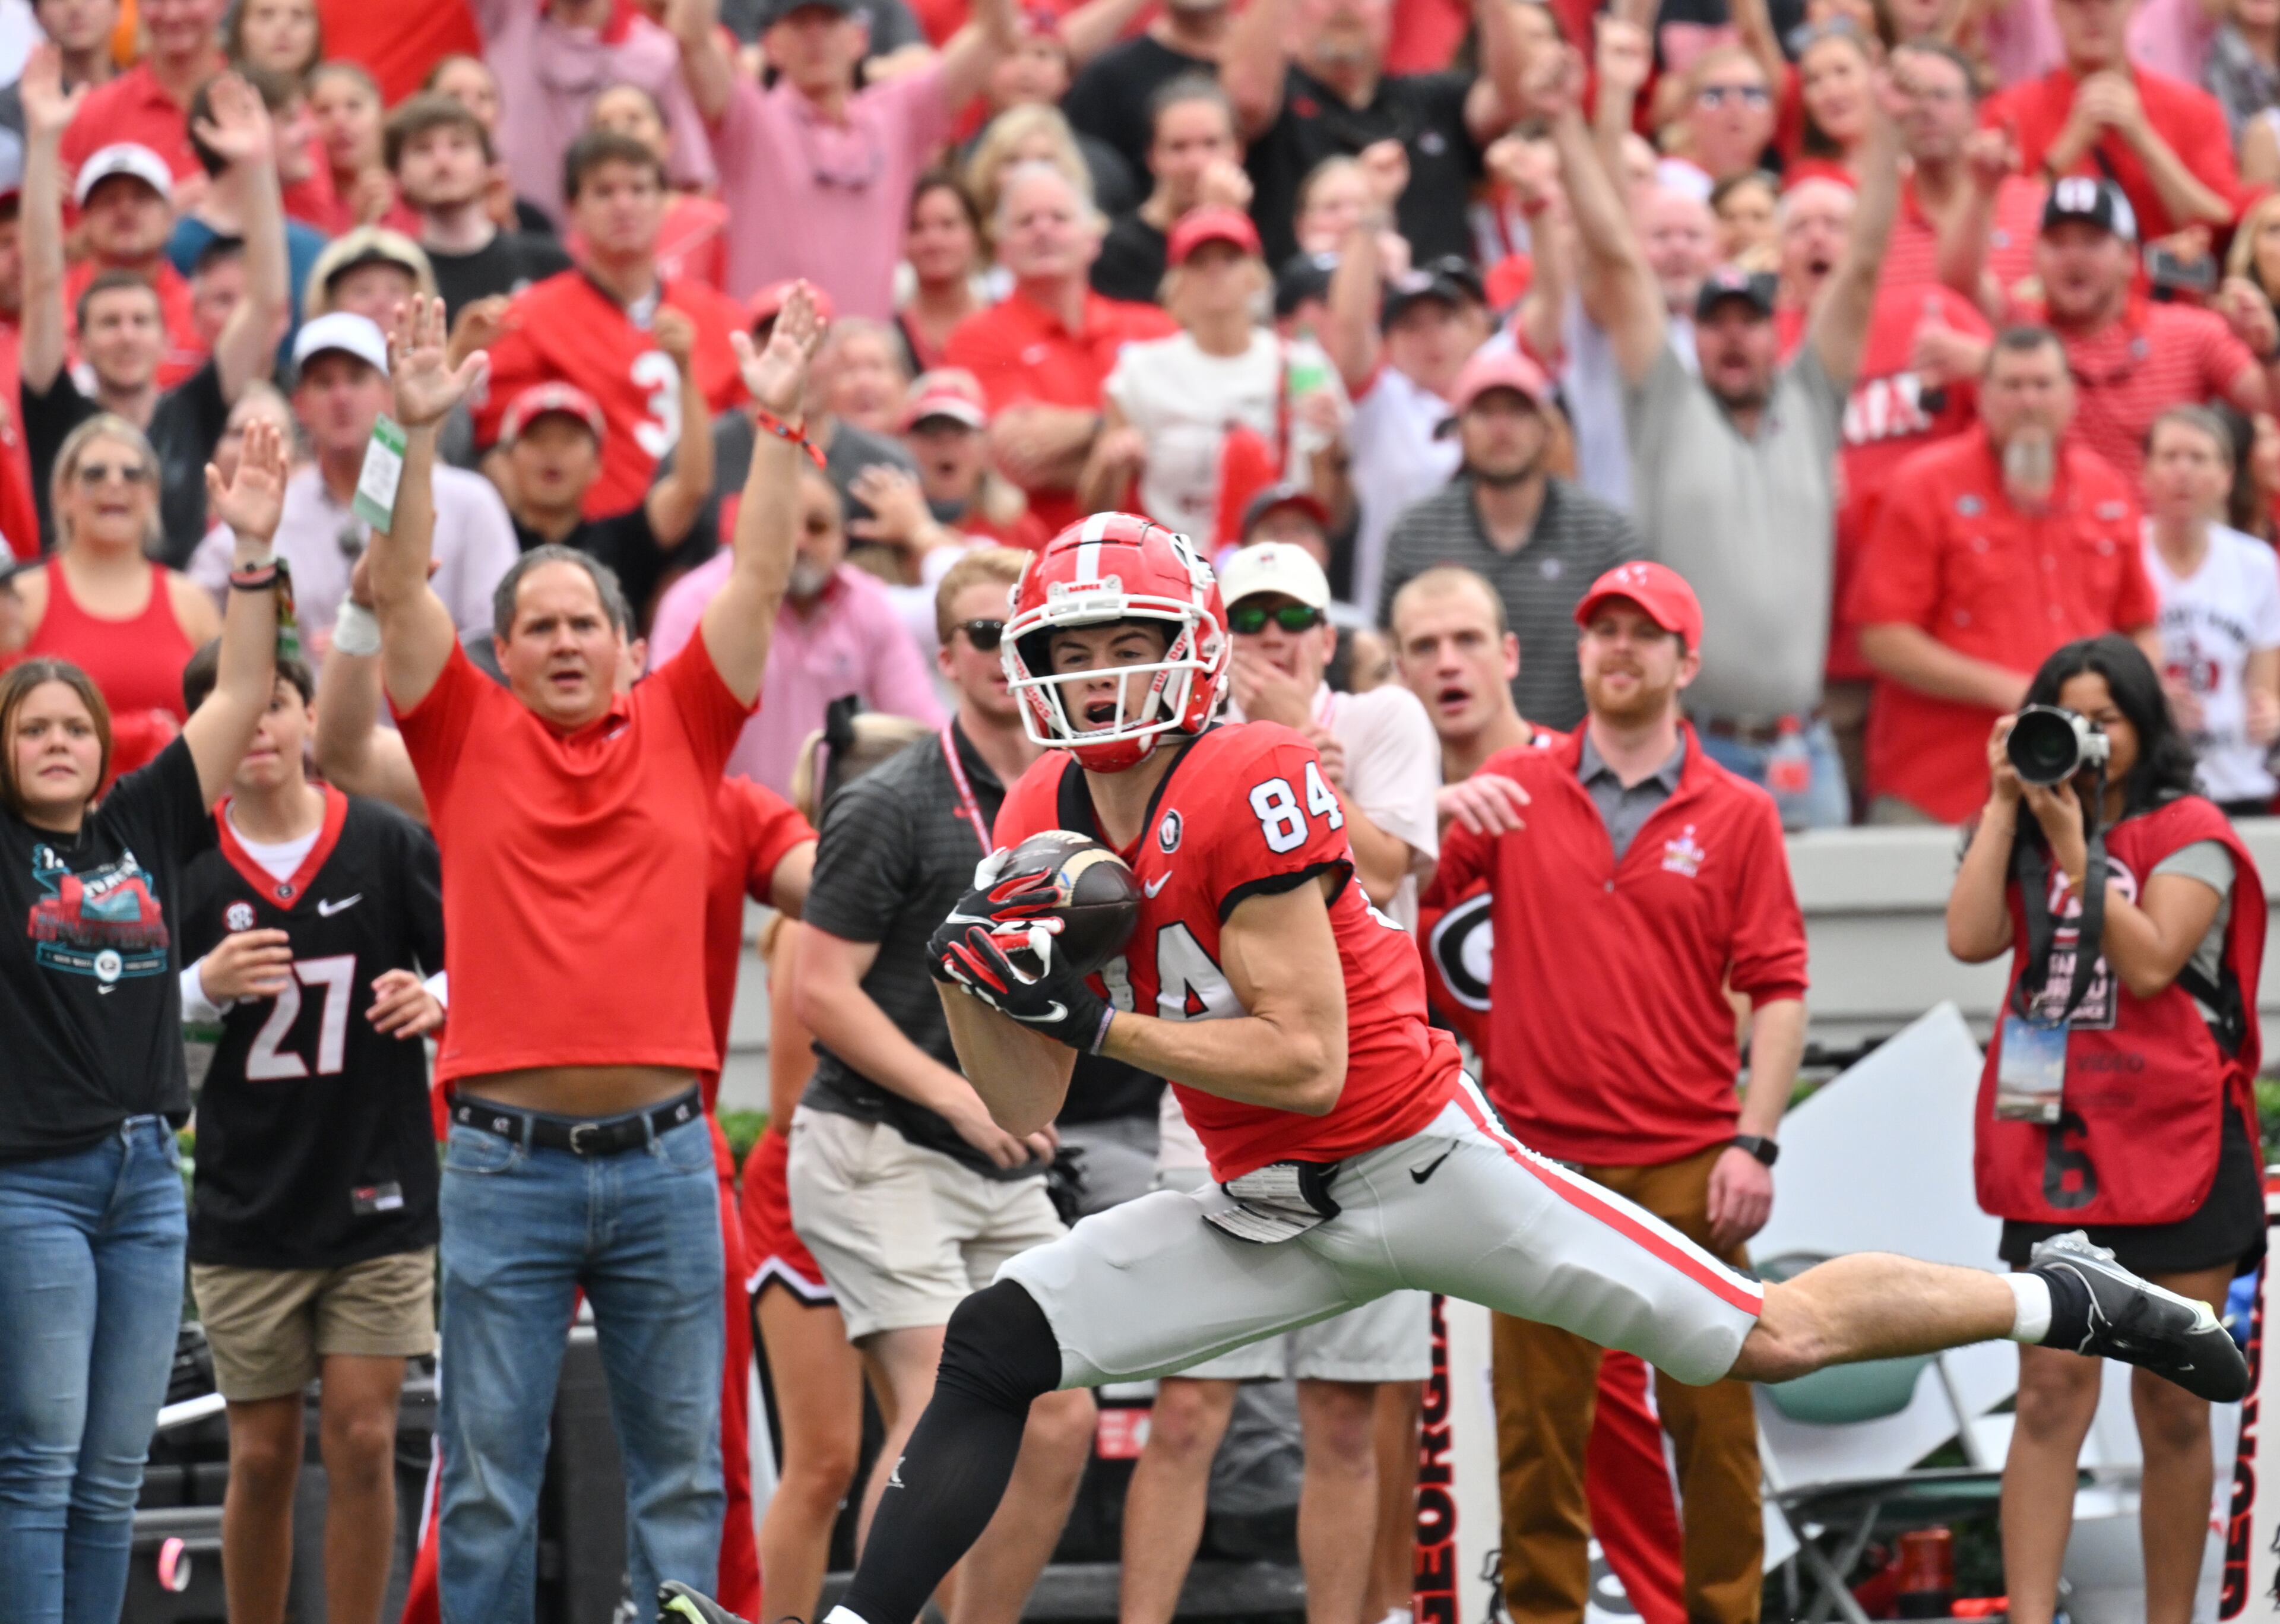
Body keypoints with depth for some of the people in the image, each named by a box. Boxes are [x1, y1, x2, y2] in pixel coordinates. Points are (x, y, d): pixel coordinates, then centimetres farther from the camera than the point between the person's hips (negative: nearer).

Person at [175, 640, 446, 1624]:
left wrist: (436, 1001, -15)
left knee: (363, 1441, -4)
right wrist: (205, 988, -15)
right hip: (246, 1206, 0)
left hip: (378, 1197, 0)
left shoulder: (389, 844, -2)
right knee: (263, 1457, 4)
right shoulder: (179, 866, -1)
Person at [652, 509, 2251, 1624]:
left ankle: (2057, 1297, 18)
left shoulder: (1250, 789, -21)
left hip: (1417, 1161, -6)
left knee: (1759, 1340, -2)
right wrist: (980, 980, -14)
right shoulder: (1043, 827, 1)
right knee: (996, 1346, -9)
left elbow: (1308, 1059, -23)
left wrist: (1093, 1016, -23)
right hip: (1264, 1218, 6)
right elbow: (1024, 1112, 5)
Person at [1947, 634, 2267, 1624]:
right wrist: (2005, 800, -3)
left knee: (2173, 1408, 3)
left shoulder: (2188, 835, -1)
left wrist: (2076, 849, -14)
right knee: (2051, 1393, -8)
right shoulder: (2027, 837, 11)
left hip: (2173, 1151, -3)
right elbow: (1971, 940, -5)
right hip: (2054, 1147, 3)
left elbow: (2150, 962, -13)